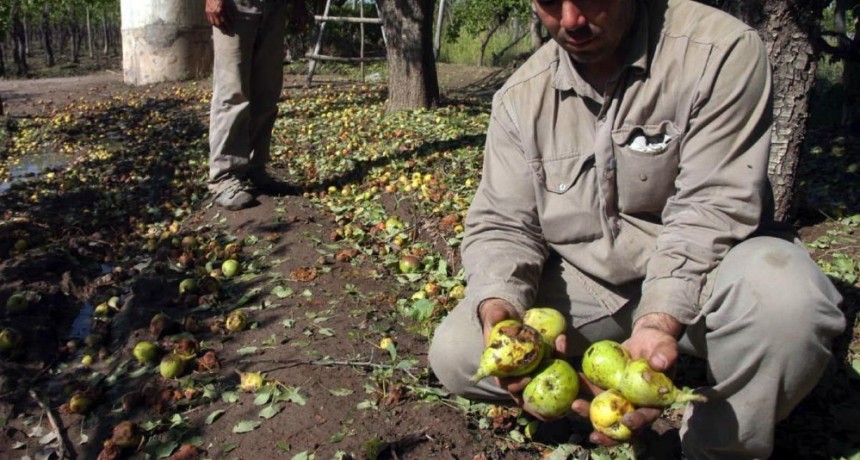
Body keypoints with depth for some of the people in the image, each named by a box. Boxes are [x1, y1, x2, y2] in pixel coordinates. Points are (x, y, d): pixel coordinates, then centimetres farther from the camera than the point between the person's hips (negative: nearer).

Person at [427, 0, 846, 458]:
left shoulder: (723, 51, -17)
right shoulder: (521, 96, -5)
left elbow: (709, 211, -22)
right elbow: (502, 226, -5)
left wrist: (660, 323, -36)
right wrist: (499, 307, -26)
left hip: (698, 272, -2)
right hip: (583, 285, 3)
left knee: (786, 297, -36)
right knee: (454, 353, -12)